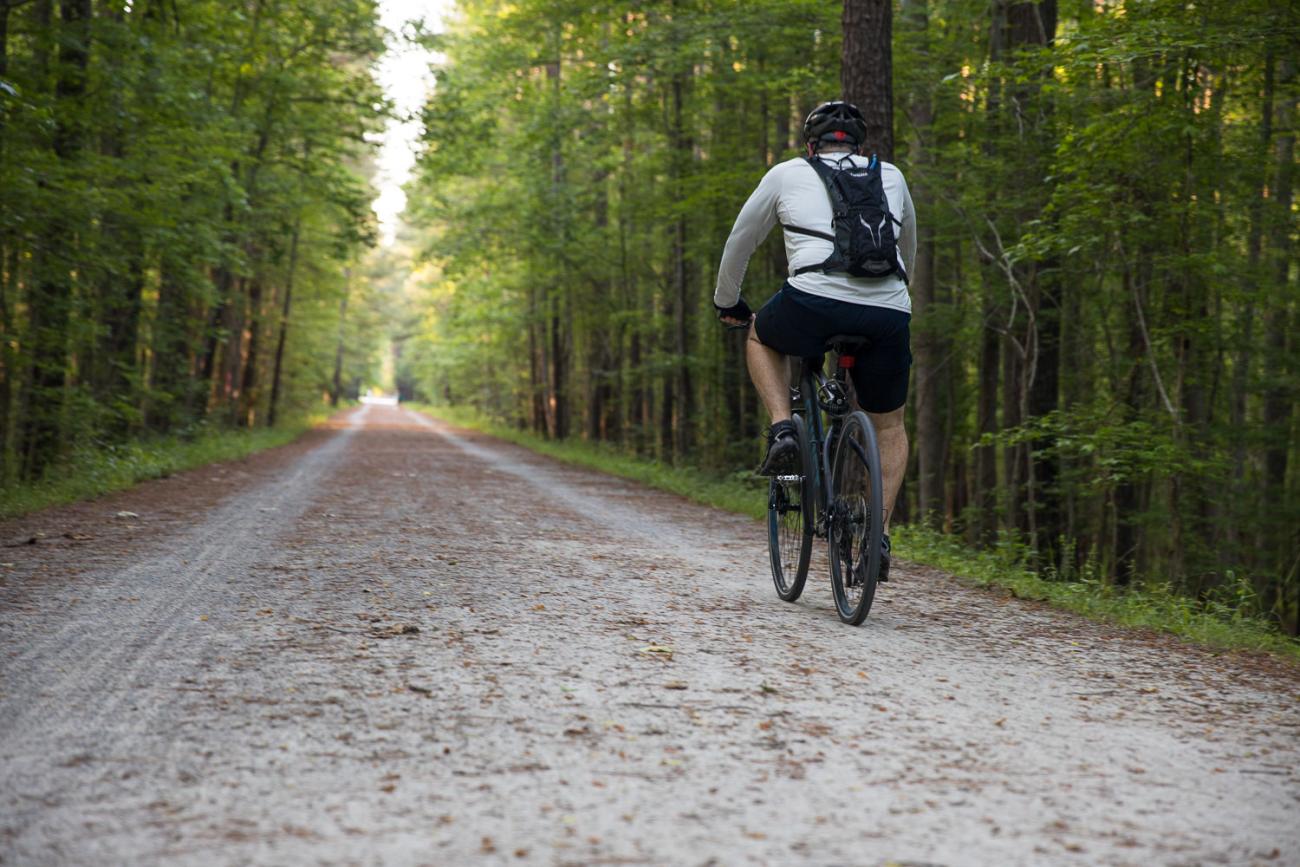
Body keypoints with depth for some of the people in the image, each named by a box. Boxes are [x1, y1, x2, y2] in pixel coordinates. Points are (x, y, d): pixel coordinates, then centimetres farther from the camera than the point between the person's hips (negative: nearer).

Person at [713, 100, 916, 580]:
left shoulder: (786, 174, 21)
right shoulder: (890, 176, 26)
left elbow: (740, 242, 31)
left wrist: (727, 302, 46)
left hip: (814, 302, -2)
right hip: (888, 316, 2)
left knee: (761, 337, 33)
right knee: (890, 427, 25)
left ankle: (783, 432, 12)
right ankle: (880, 536, 11)